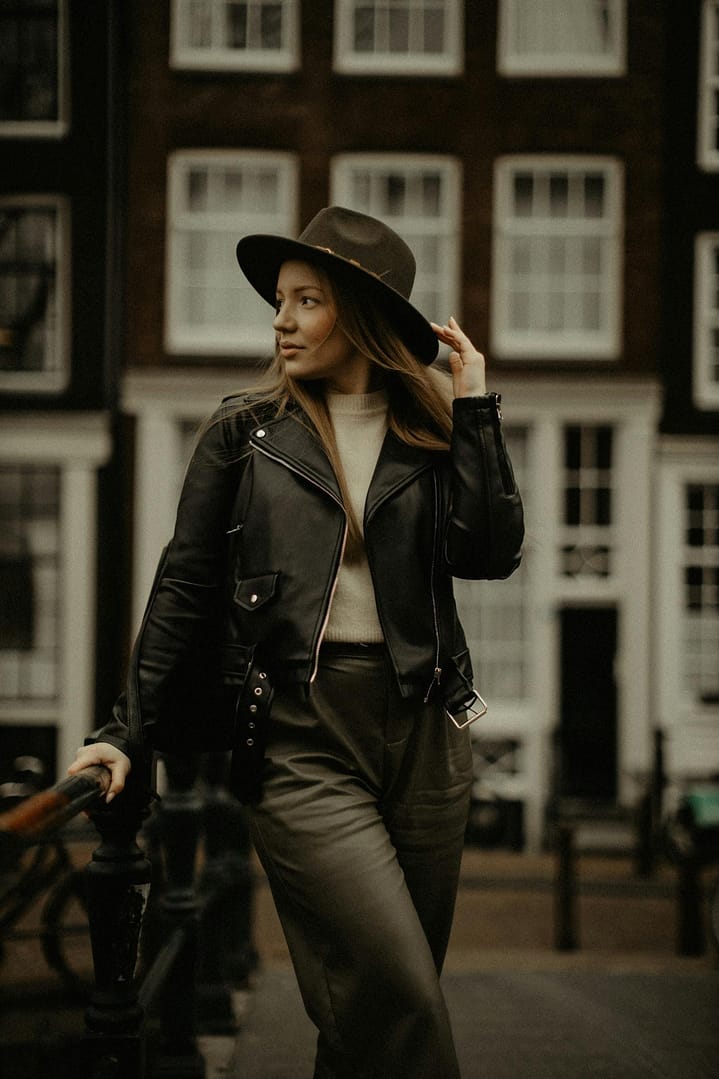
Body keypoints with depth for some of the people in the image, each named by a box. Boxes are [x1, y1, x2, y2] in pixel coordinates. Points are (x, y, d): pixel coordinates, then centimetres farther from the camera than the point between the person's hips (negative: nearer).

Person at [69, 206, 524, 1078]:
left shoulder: (432, 433, 10)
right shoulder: (244, 433, 7)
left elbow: (493, 550, -7)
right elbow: (185, 589, 7)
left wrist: (474, 406, -5)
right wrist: (127, 730, 4)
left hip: (423, 728, 3)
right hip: (299, 735, -2)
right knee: (398, 1001, -15)